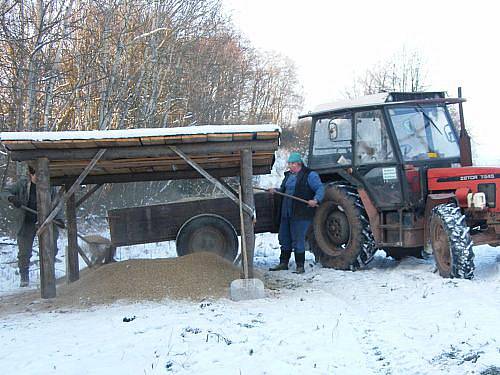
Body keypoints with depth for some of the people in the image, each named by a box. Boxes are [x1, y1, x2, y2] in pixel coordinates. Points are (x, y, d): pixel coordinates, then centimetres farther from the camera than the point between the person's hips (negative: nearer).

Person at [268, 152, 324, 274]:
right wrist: (275, 190, 7)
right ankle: (283, 263, 26)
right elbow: (283, 189, 27)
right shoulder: (288, 175, 16)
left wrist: (316, 200, -29)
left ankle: (300, 266, 3)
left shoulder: (309, 175, -7)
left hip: (301, 214, -8)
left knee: (298, 239, -6)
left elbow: (320, 189, -12)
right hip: (286, 213, 8)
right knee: (284, 238, 14)